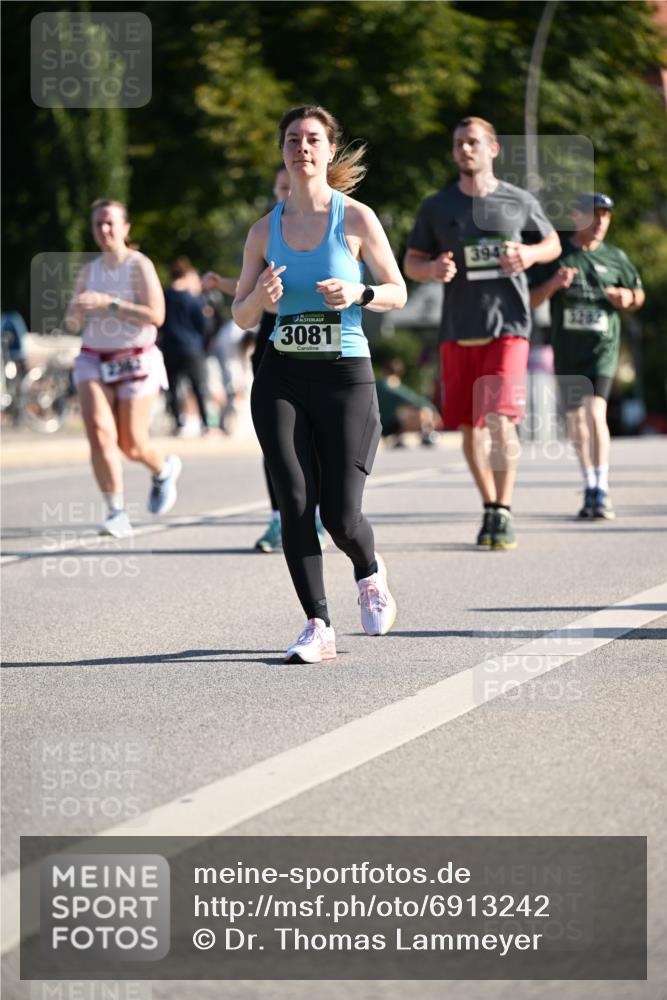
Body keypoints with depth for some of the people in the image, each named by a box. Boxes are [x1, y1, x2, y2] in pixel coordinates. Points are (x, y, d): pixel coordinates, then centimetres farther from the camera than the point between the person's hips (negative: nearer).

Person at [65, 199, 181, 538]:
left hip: (136, 362, -4)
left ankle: (164, 469, 34)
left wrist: (110, 303, -24)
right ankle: (117, 513, -13)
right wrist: (78, 312, -11)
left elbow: (156, 315, -18)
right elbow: (71, 324, 13)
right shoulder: (89, 271, 9)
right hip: (94, 360, 4)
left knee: (131, 445, -2)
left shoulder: (139, 265, -6)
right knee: (99, 433, -17)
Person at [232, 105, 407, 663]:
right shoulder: (265, 231, 9)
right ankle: (318, 627, -1)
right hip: (282, 377, 3)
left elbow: (398, 293, 6)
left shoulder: (356, 219, 1)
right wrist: (260, 298, -10)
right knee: (294, 504, -10)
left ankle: (371, 574, 27)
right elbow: (242, 318, 13)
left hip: (345, 374, -3)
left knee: (340, 515, -7)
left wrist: (358, 293, -15)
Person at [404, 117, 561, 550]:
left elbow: (553, 243, 16)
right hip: (458, 330, 3)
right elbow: (411, 262, 11)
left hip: (508, 324, -3)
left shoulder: (519, 202, 4)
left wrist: (530, 253, -7)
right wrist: (433, 268, -13)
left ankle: (503, 514, -11)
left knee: (501, 419, -16)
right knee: (470, 425, 7)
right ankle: (490, 508, 22)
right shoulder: (436, 207, 6)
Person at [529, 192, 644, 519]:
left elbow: (638, 296, 18)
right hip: (566, 350, 2)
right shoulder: (556, 255, 4)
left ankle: (601, 492, -23)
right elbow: (530, 301, 1)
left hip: (602, 347, -2)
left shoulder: (615, 258, 7)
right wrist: (553, 284, -18)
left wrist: (628, 298, -6)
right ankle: (589, 489, 24)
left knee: (595, 413, -20)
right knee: (576, 421, 10)